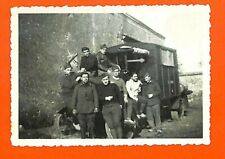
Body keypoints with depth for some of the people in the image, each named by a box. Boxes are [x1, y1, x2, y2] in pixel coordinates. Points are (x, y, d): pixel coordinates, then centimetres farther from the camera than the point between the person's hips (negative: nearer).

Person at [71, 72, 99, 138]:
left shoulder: (92, 86, 6)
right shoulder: (77, 87, 6)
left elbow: (95, 97, 6)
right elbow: (74, 98, 9)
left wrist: (96, 107, 0)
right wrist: (74, 108, 6)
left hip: (90, 110, 0)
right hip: (81, 110, 1)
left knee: (91, 126, 1)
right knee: (82, 126, 4)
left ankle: (92, 137, 14)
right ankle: (83, 138, 14)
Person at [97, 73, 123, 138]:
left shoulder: (113, 85, 6)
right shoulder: (99, 87, 8)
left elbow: (119, 95, 8)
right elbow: (99, 97, 1)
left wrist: (120, 104, 2)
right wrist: (106, 98, -14)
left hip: (115, 105, -1)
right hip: (105, 108, 2)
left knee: (117, 123, -9)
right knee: (111, 125, 0)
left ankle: (120, 138, -4)